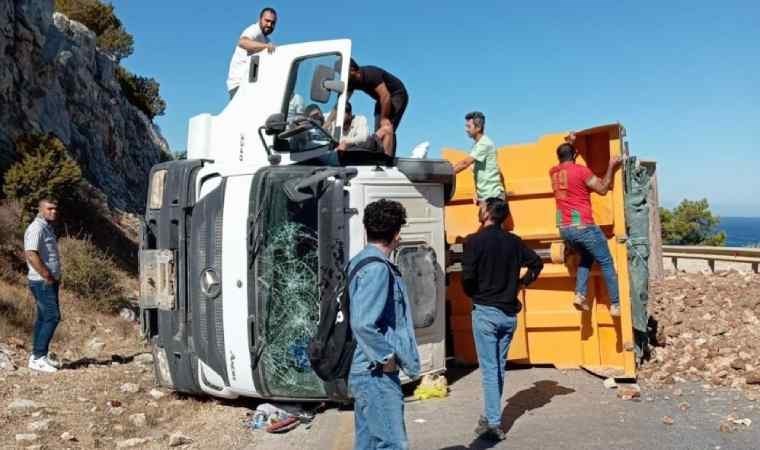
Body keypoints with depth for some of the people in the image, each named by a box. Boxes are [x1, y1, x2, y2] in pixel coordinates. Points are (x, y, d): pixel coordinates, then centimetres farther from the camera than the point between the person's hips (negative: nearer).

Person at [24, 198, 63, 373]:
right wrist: (48, 277, -20)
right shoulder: (36, 228, -14)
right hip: (42, 282, -10)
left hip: (49, 282, 10)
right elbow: (31, 254, -24)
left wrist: (55, 277, 15)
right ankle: (38, 357, -8)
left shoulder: (47, 228, 17)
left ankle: (37, 356, 19)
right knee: (52, 316, -12)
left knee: (44, 318, 12)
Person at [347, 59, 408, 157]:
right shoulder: (351, 82, -7)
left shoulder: (371, 74, -30)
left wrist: (384, 119, -27)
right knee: (378, 132, 0)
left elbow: (386, 96, -33)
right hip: (382, 100, 9)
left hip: (397, 95, -9)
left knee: (387, 128, -23)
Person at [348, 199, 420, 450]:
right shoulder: (377, 268, -19)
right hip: (378, 374, -10)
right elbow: (363, 324, -27)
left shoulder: (361, 261, 11)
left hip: (367, 371, 10)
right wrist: (386, 357, -15)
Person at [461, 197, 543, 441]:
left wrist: (473, 294, 1)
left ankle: (493, 424, -1)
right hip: (509, 313, 5)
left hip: (485, 311, -5)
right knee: (499, 367, 15)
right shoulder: (513, 241, 5)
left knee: (489, 369, -1)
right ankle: (491, 417, 25)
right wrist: (521, 283, 14)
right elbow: (536, 262, 11)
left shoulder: (474, 240, -11)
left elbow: (468, 276, -17)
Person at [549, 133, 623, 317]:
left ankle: (580, 295, 8)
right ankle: (616, 305, 9)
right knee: (606, 263, 8)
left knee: (586, 257, 26)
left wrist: (568, 144, 35)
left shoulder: (553, 172, 10)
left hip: (564, 229, 6)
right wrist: (611, 166, 0)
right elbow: (602, 189, -6)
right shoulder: (580, 170, -8)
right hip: (583, 226, -6)